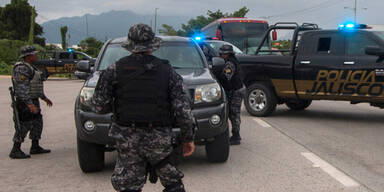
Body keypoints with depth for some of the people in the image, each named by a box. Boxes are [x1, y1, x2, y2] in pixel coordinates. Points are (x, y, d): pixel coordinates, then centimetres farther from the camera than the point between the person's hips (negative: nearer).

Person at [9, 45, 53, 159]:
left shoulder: (30, 67, 16)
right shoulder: (22, 68, -16)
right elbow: (22, 88, -23)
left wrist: (44, 97, 26)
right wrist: (30, 104, -28)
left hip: (33, 100, 10)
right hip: (25, 102, -10)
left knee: (37, 122, 13)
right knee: (24, 125, -9)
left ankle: (35, 147, 22)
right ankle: (15, 151, -4)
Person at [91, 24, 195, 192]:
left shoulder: (115, 70, -1)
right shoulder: (167, 71, 0)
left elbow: (98, 106, -2)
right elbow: (183, 109, -3)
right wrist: (188, 138, 7)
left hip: (127, 139, 0)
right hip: (160, 139, 0)